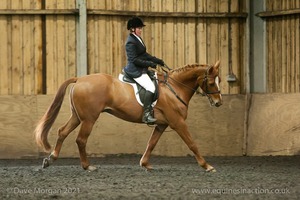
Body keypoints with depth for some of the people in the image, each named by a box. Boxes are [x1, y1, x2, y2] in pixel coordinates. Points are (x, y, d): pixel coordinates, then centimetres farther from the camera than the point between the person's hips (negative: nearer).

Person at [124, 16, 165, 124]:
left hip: (141, 70, 11)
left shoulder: (138, 39, 14)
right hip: (135, 71, -11)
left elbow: (144, 54, 21)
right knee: (150, 87, -24)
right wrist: (150, 64, -22)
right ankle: (146, 114, -28)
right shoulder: (131, 42, -18)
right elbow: (134, 60, -22)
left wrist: (157, 60, 12)